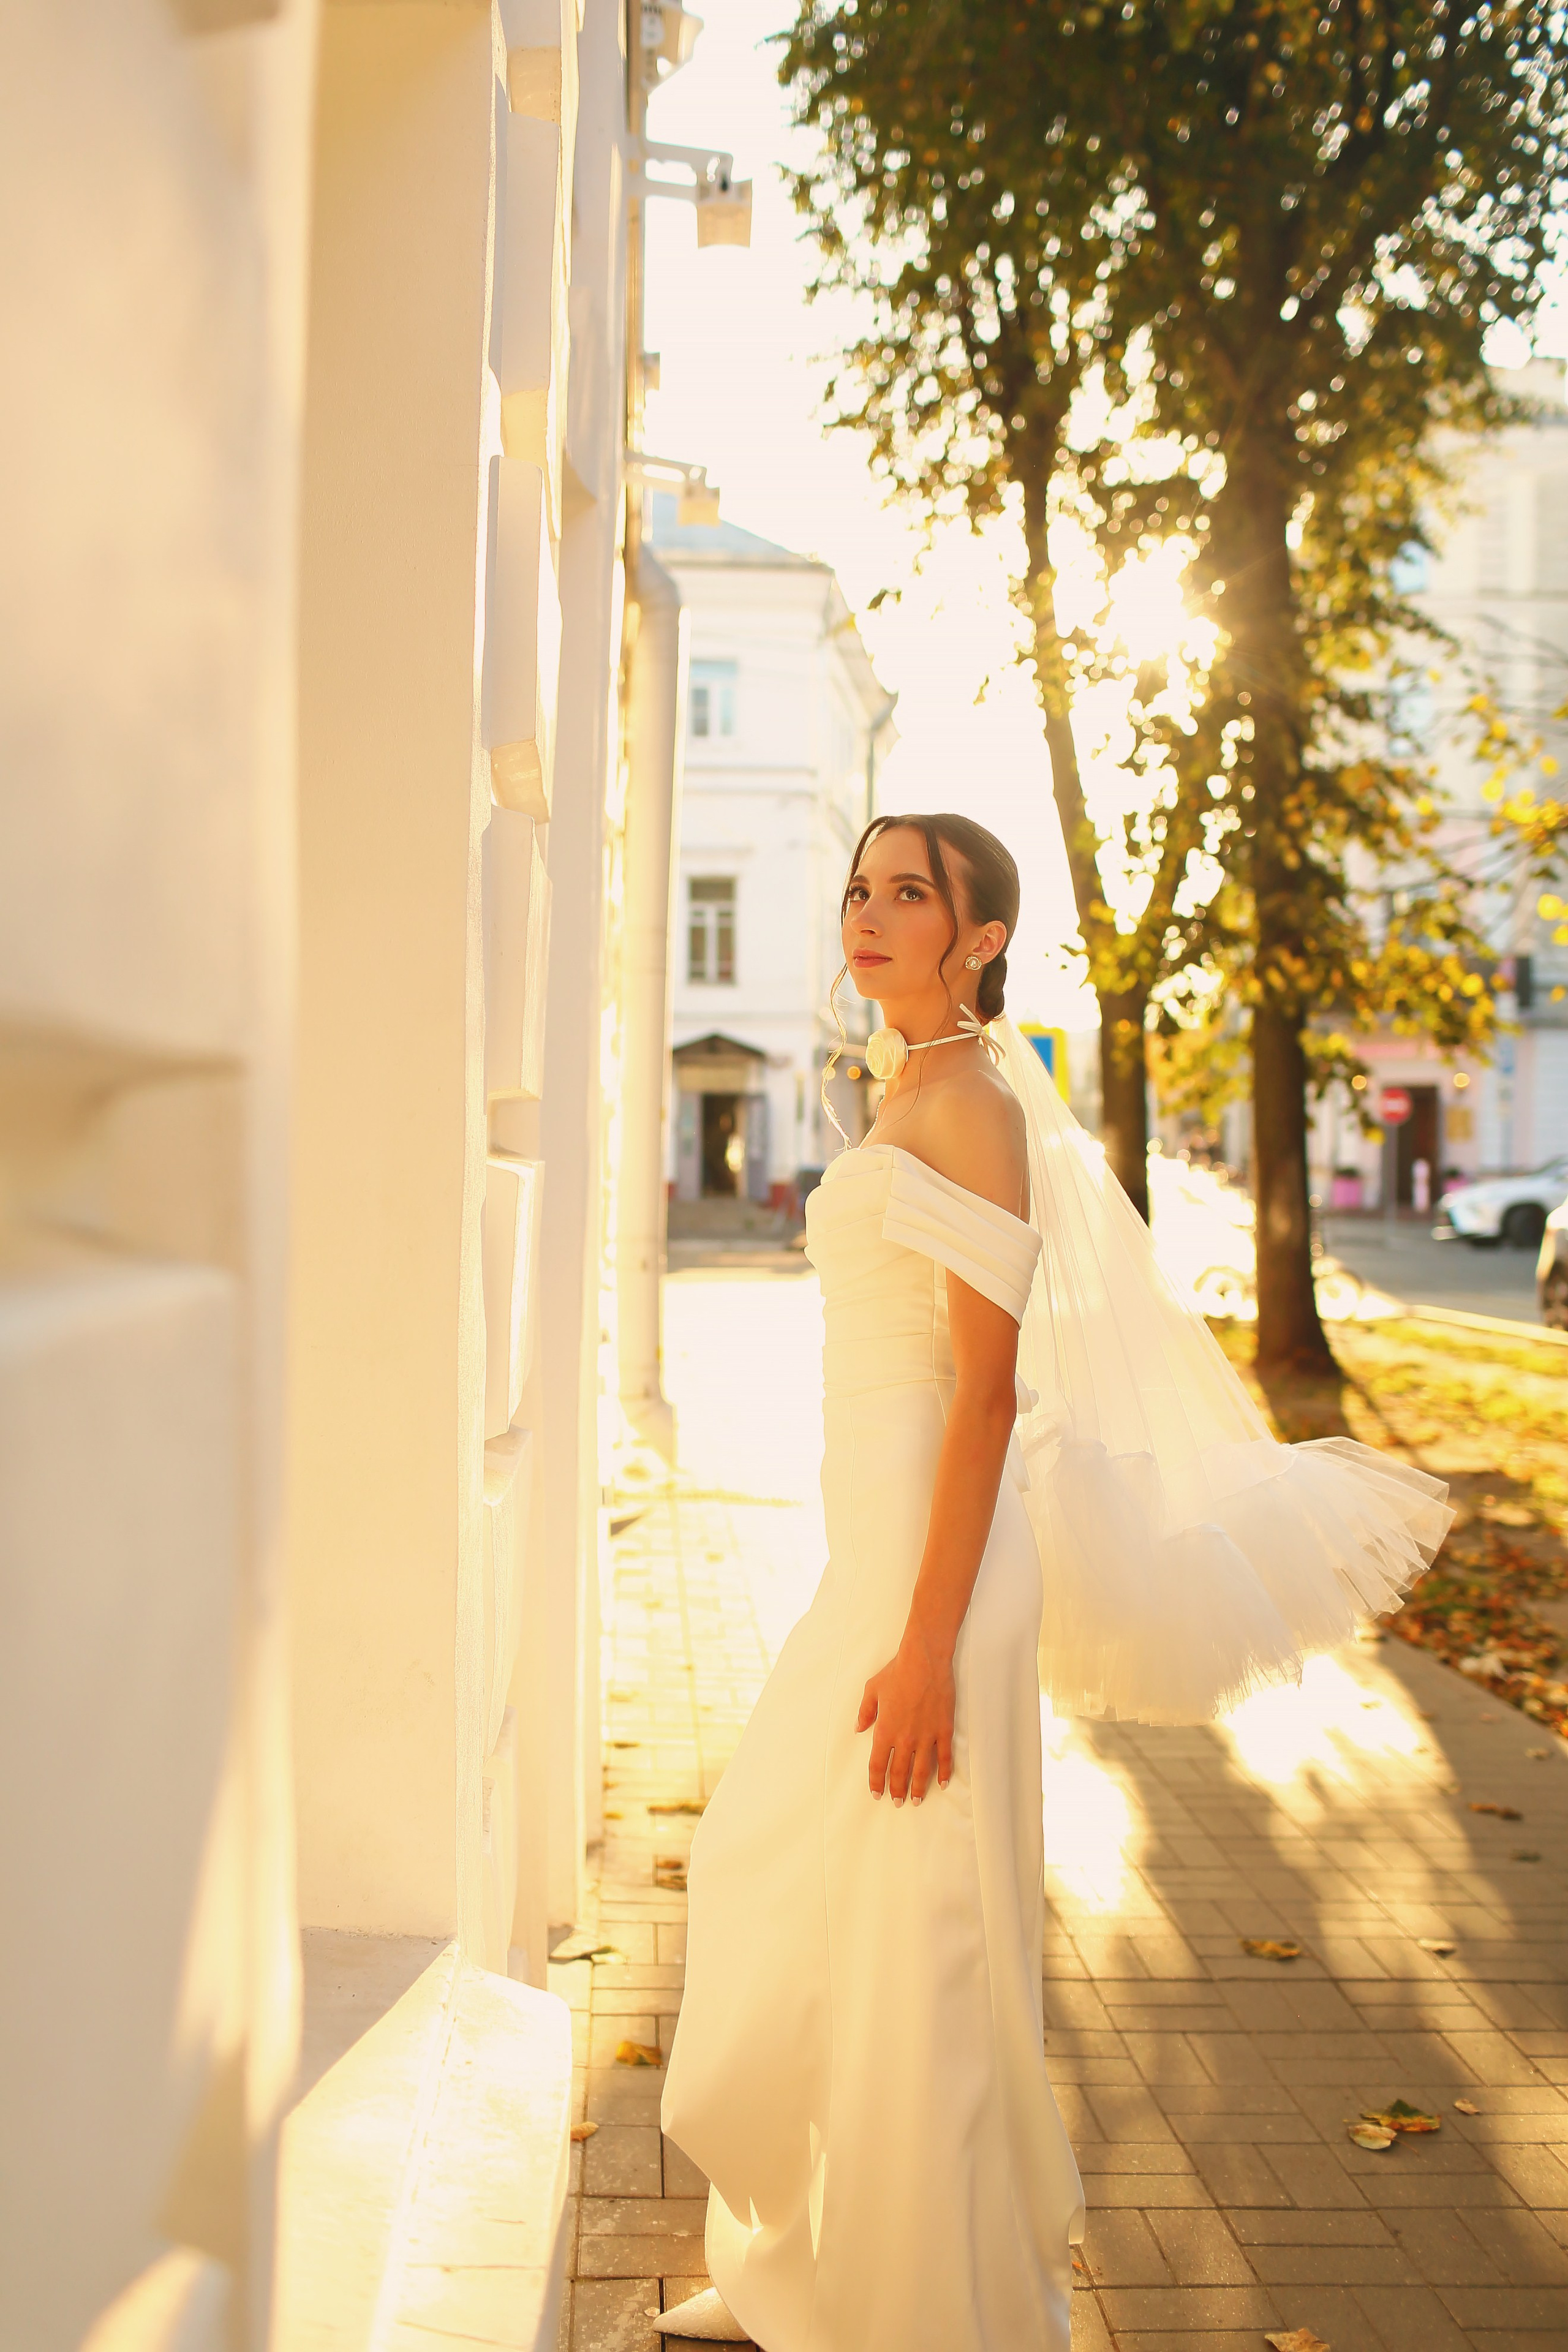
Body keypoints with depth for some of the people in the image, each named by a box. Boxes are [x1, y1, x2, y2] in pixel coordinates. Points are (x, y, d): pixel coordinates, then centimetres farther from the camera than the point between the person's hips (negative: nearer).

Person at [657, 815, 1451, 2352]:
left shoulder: (972, 1104, -14)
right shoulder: (912, 1098, 14)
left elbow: (989, 1390, -18)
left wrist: (927, 1647, -20)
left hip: (936, 1562, -10)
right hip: (878, 1547, 10)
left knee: (913, 1940, 2)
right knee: (782, 1897, 19)